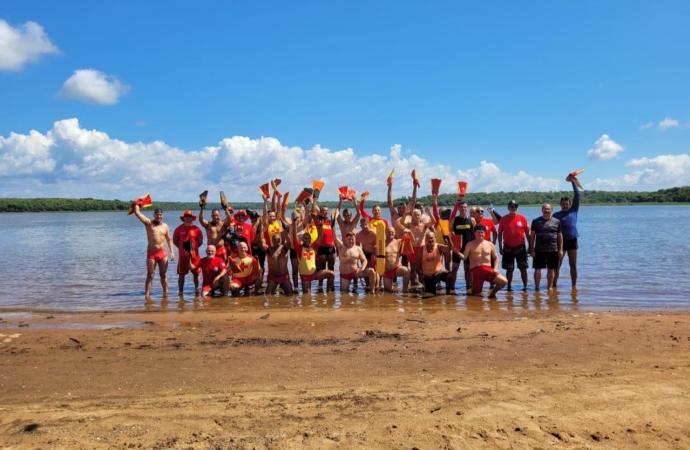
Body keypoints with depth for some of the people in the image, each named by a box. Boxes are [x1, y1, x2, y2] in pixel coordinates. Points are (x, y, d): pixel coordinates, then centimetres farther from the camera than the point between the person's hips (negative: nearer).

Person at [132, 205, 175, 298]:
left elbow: (169, 239, 11)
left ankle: (165, 293, 15)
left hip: (163, 253, 2)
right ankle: (147, 294, -1)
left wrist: (172, 252, 4)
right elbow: (137, 213, -6)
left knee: (163, 274, 9)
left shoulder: (165, 226, 9)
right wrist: (136, 204, 4)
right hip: (151, 253, -2)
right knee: (150, 275, -2)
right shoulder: (149, 223, 1)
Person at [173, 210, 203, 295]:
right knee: (181, 274, 3)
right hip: (183, 255, 0)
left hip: (194, 254, 1)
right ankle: (181, 291, 11)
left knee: (196, 273, 5)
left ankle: (196, 289, 19)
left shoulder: (196, 229, 3)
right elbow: (175, 240, 8)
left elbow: (200, 241, 9)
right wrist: (182, 248, 1)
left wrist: (194, 247, -1)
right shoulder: (179, 229, 2)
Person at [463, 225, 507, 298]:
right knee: (477, 294, -9)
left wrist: (495, 268, 1)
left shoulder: (490, 244, 13)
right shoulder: (470, 244, 4)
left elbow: (496, 257, 18)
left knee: (504, 281, -20)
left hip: (488, 269, 3)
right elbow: (464, 257, -7)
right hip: (476, 270, -3)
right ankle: (471, 291, 28)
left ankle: (493, 292, 7)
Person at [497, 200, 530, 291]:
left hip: (520, 247, 0)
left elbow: (527, 233, 5)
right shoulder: (503, 219, 1)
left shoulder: (522, 218, 1)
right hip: (508, 247, 0)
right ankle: (509, 286, 14)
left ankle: (525, 286, 10)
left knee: (523, 268, 3)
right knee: (509, 269, 5)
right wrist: (500, 247, -2)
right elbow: (500, 233, 3)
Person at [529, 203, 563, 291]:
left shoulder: (556, 221, 7)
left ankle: (550, 287, 18)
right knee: (537, 269, 0)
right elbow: (532, 236, 4)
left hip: (553, 250, 1)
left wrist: (561, 249, 5)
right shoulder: (536, 221, 4)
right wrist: (532, 249, -2)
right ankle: (536, 287, 11)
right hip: (539, 250, -1)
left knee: (551, 269, 7)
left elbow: (560, 236, 10)